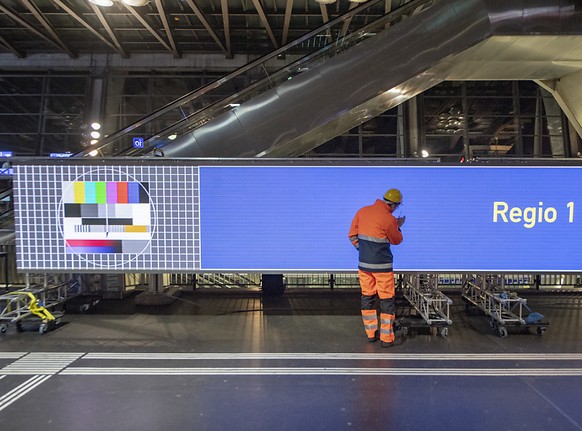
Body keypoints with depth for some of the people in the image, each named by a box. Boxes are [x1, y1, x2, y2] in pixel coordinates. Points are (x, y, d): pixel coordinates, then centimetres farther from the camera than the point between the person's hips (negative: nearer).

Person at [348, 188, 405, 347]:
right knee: (387, 301, 5)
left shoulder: (362, 212, 3)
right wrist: (398, 226, 18)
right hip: (382, 266, -6)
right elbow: (396, 240, 2)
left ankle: (371, 333, 24)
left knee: (367, 298, 14)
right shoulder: (389, 219, -14)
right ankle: (386, 338, 10)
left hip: (363, 264, 6)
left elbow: (352, 235, 8)